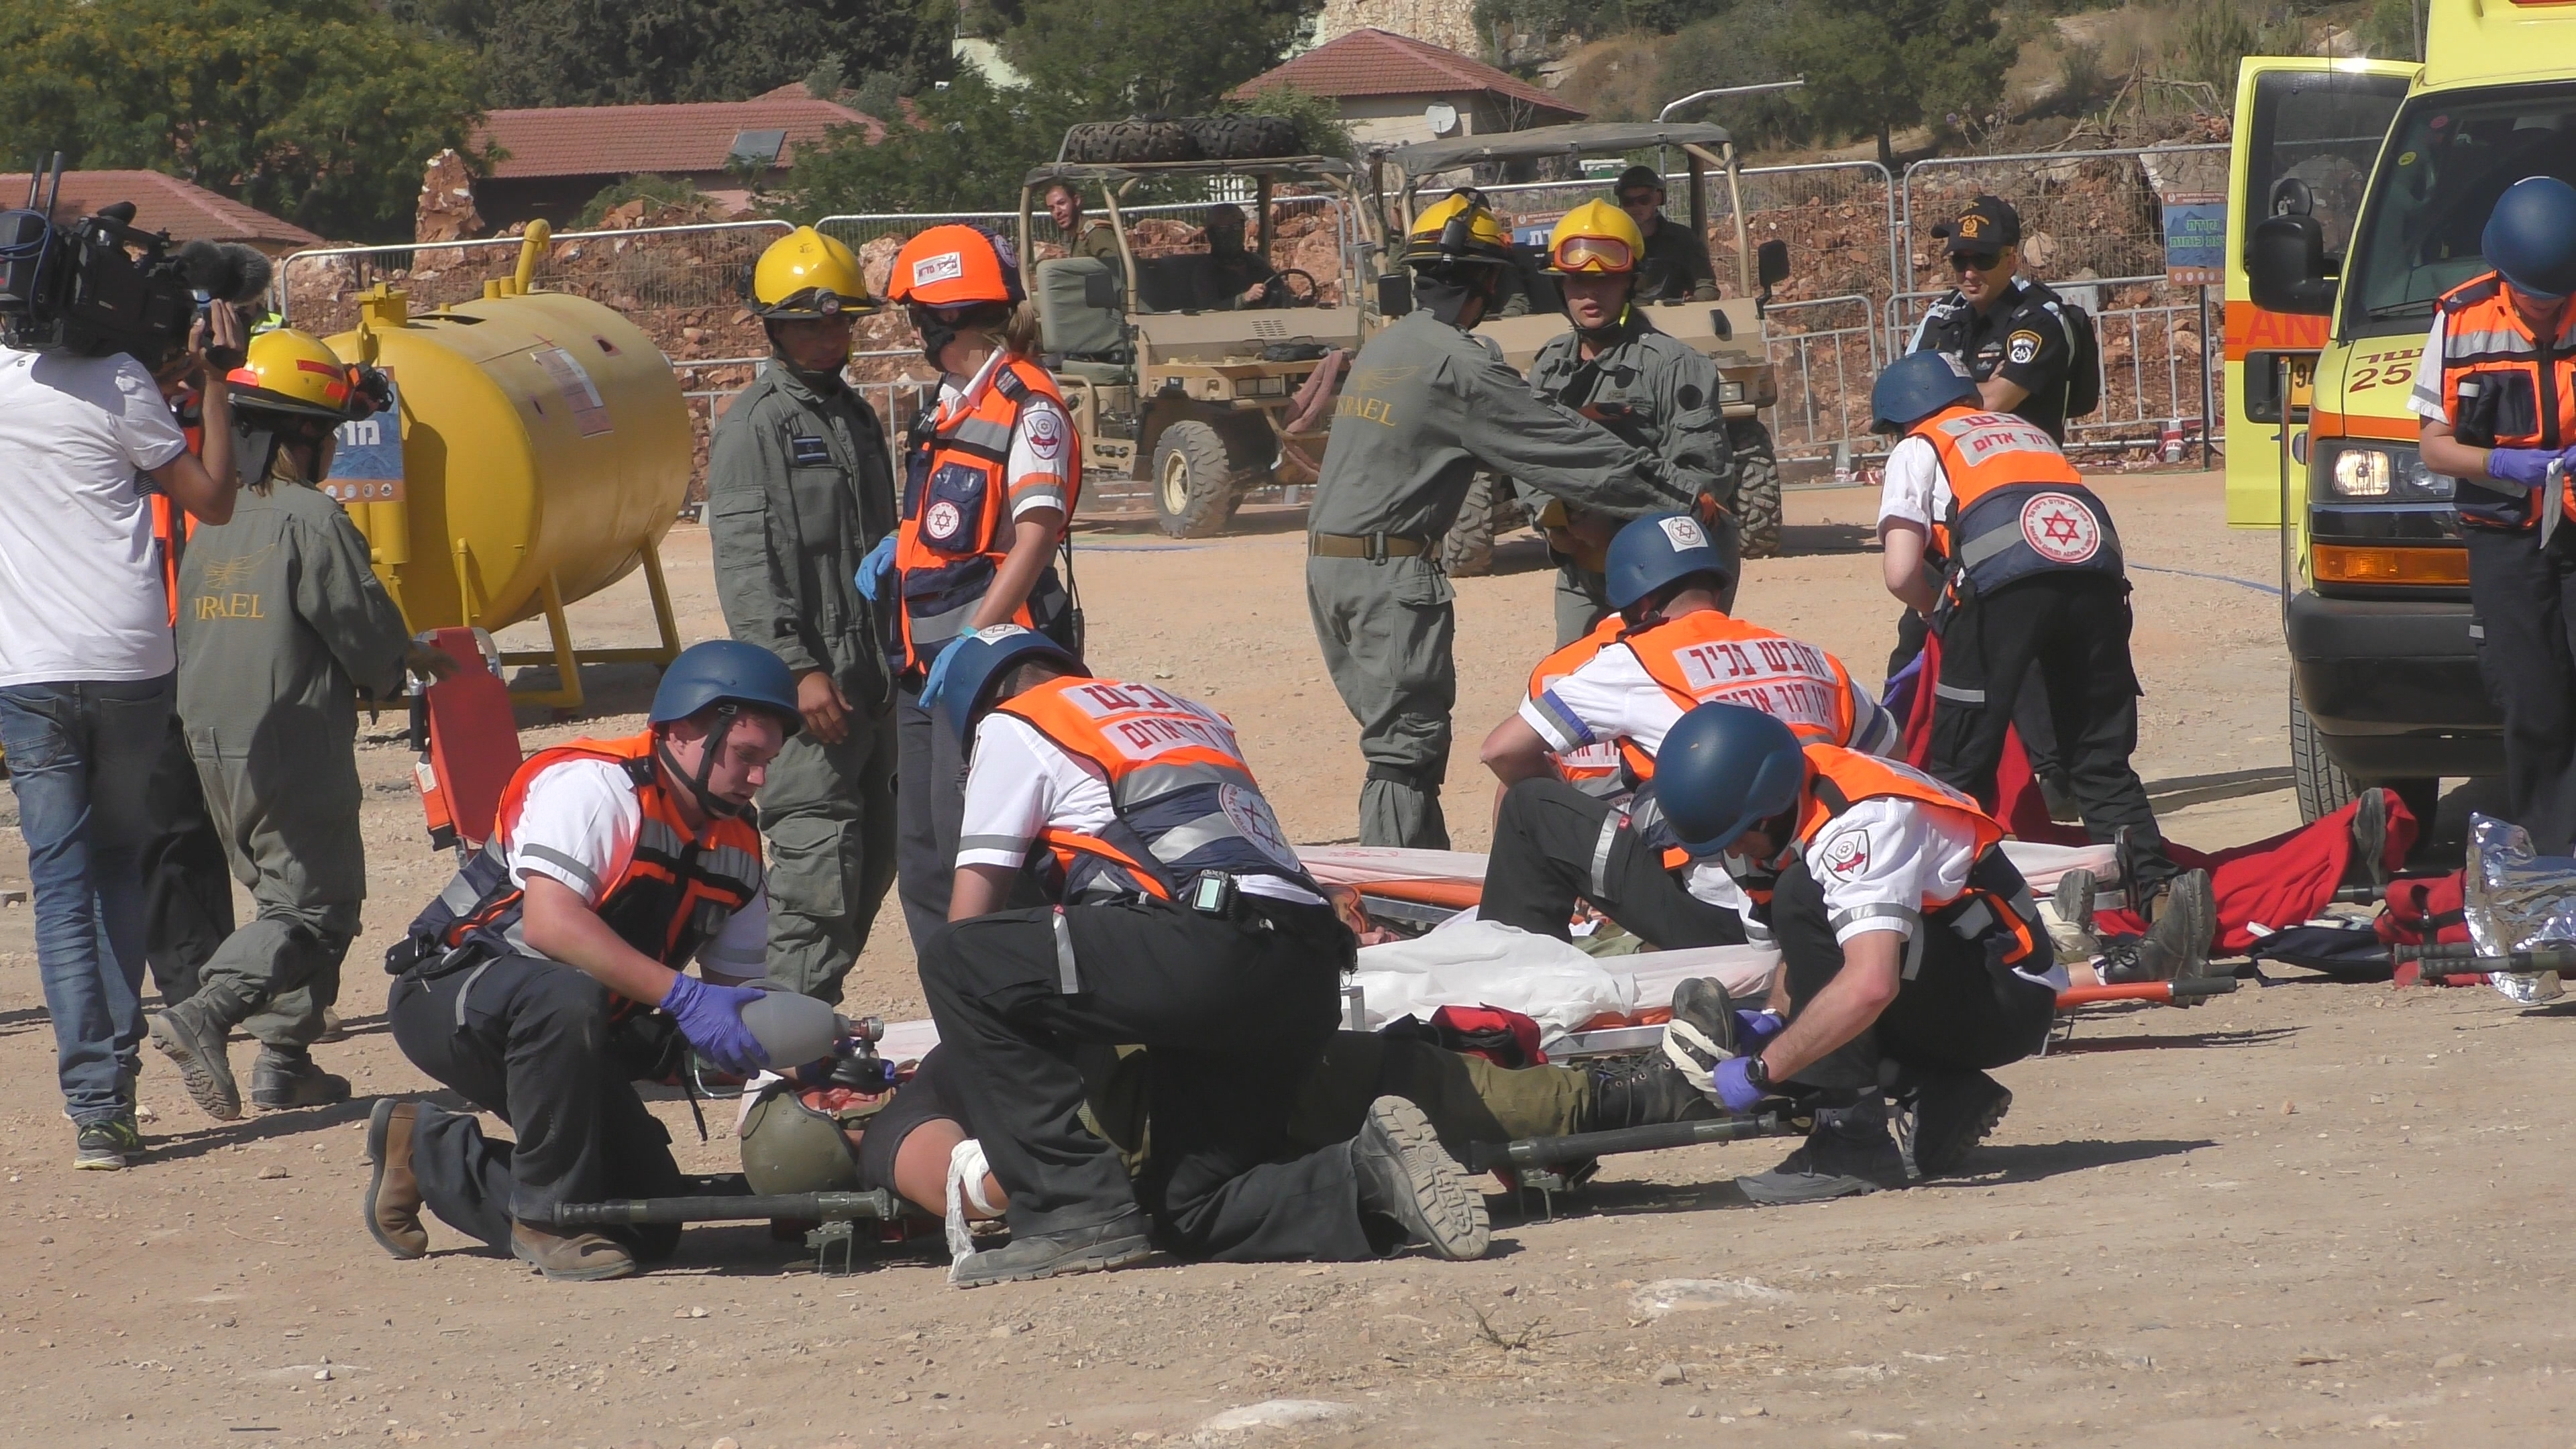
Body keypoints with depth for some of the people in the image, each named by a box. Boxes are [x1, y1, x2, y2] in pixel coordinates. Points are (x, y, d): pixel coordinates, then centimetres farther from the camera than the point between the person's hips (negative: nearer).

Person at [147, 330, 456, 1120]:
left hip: (214, 750, 8)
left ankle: (284, 1063, 15)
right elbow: (365, 632, -13)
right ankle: (205, 1013, -23)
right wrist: (401, 663, 12)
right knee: (314, 906, -4)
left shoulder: (212, 519, 10)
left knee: (283, 895, 19)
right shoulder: (311, 519, -12)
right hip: (296, 748, -8)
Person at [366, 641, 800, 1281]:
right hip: (450, 998, -8)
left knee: (651, 1224, -2)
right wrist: (681, 996, -40)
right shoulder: (592, 785, -20)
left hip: (572, 1036, 8)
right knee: (564, 1000, -40)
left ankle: (427, 1153, 19)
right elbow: (550, 922, -34)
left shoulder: (737, 847, 5)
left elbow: (738, 991, 8)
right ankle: (549, 1216, -24)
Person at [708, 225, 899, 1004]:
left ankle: (816, 1001, 17)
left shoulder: (857, 417, 19)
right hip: (808, 681, -8)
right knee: (818, 852, -13)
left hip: (872, 676, 8)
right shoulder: (754, 424, -7)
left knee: (873, 851, 9)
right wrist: (798, 670, -20)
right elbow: (745, 563, -14)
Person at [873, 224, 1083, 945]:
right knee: (919, 853, 9)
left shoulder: (1028, 406, -10)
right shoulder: (957, 403, 18)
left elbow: (1035, 536, -17)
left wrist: (972, 641, -22)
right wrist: (899, 544, 10)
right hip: (927, 659, 10)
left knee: (965, 839, -14)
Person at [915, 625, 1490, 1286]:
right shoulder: (1191, 712, 36)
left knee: (955, 962, -1)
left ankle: (1074, 1213, -7)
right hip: (1312, 981, 7)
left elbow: (970, 916, 13)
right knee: (1195, 1213, 16)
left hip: (1205, 956, -7)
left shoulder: (1012, 726, 15)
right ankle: (1368, 1179, -8)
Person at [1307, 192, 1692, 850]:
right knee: (1406, 743, -8)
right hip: (1392, 572, -9)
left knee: (1394, 729, 14)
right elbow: (1559, 442, -14)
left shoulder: (1384, 346, 16)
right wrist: (1677, 499, -9)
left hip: (1327, 565, 9)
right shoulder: (1455, 362, -13)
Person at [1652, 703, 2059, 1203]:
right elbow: (1804, 955, 12)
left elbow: (1870, 985, -40)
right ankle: (1946, 1099, 4)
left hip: (2009, 998, -9)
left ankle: (1852, 1140, -25)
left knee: (1804, 897, -26)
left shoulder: (1857, 822, -28)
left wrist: (1761, 1070, -34)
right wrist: (1765, 1027, -7)